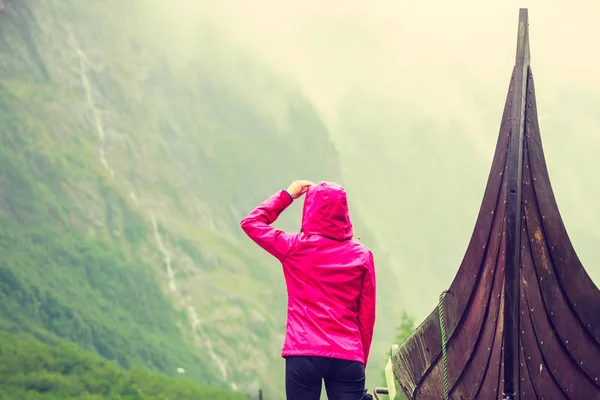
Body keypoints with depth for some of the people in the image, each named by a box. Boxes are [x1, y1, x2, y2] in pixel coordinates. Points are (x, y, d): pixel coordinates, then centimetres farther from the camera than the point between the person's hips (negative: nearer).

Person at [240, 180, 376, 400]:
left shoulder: (295, 247, 1)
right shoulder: (362, 255, 5)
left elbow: (251, 222, 16)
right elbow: (367, 316, 7)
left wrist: (287, 195, 22)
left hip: (303, 354, -1)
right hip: (348, 358, 1)